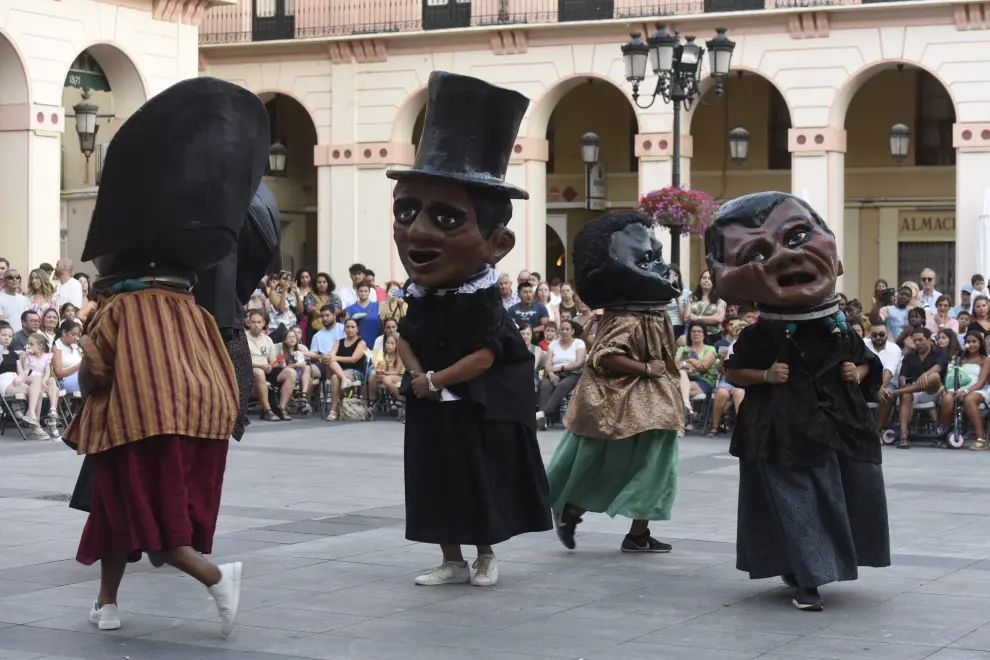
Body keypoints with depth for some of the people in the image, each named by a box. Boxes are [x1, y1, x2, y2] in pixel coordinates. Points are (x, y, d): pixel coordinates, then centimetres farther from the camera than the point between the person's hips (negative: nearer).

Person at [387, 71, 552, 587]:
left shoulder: (482, 300, -15)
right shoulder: (421, 298, 2)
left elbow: (484, 356, -21)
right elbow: (405, 339, 6)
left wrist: (436, 379, -21)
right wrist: (418, 374, -13)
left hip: (478, 410, -6)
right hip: (431, 409, 6)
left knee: (481, 481, 7)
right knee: (436, 482, 9)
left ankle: (485, 555, 24)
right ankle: (452, 560, 19)